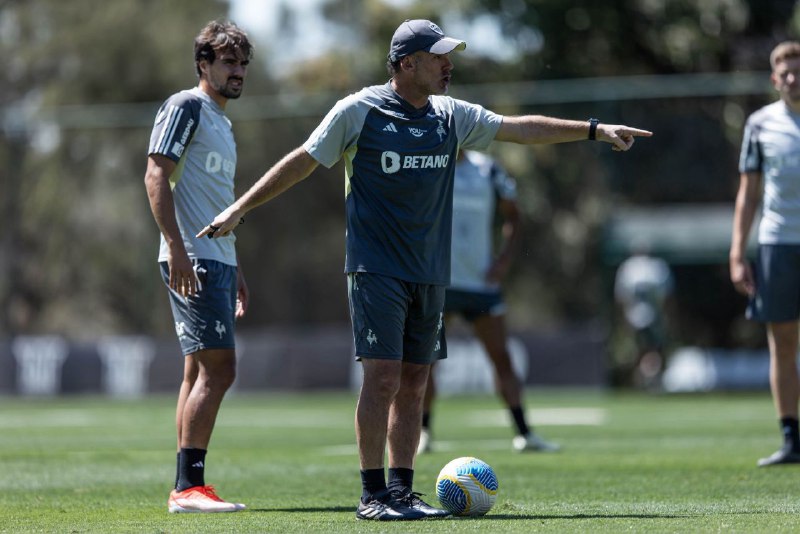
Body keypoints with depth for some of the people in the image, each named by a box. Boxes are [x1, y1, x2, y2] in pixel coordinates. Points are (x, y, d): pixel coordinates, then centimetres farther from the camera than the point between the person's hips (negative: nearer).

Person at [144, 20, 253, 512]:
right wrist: (177, 247, -23)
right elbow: (157, 175, -15)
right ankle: (189, 486, -16)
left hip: (217, 261, 10)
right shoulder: (186, 107, -6)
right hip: (193, 260, -10)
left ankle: (186, 489, 10)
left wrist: (235, 269, 27)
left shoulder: (222, 122, 22)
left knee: (200, 371, 8)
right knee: (218, 367, -15)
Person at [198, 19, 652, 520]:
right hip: (376, 268, -6)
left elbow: (520, 127, 14)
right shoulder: (358, 111, -5)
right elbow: (303, 161, 1)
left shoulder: (451, 116, 10)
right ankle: (373, 495, -5)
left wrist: (595, 130, 11)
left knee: (413, 384, 6)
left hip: (430, 273, 6)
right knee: (383, 377, -11)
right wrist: (239, 209, 0)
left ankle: (402, 491, 12)